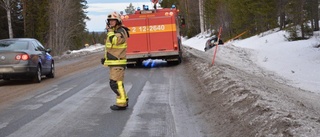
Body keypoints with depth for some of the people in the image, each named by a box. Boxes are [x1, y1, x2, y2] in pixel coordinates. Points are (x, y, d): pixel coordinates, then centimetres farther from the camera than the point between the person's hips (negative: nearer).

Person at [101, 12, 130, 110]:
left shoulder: (121, 32, -12)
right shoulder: (113, 32, 19)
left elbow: (114, 41, -31)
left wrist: (110, 31, -21)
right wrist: (105, 58, 21)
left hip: (118, 63, -10)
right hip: (113, 63, 10)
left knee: (115, 83, -12)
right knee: (117, 83, 15)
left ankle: (121, 103, -9)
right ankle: (124, 100, 22)